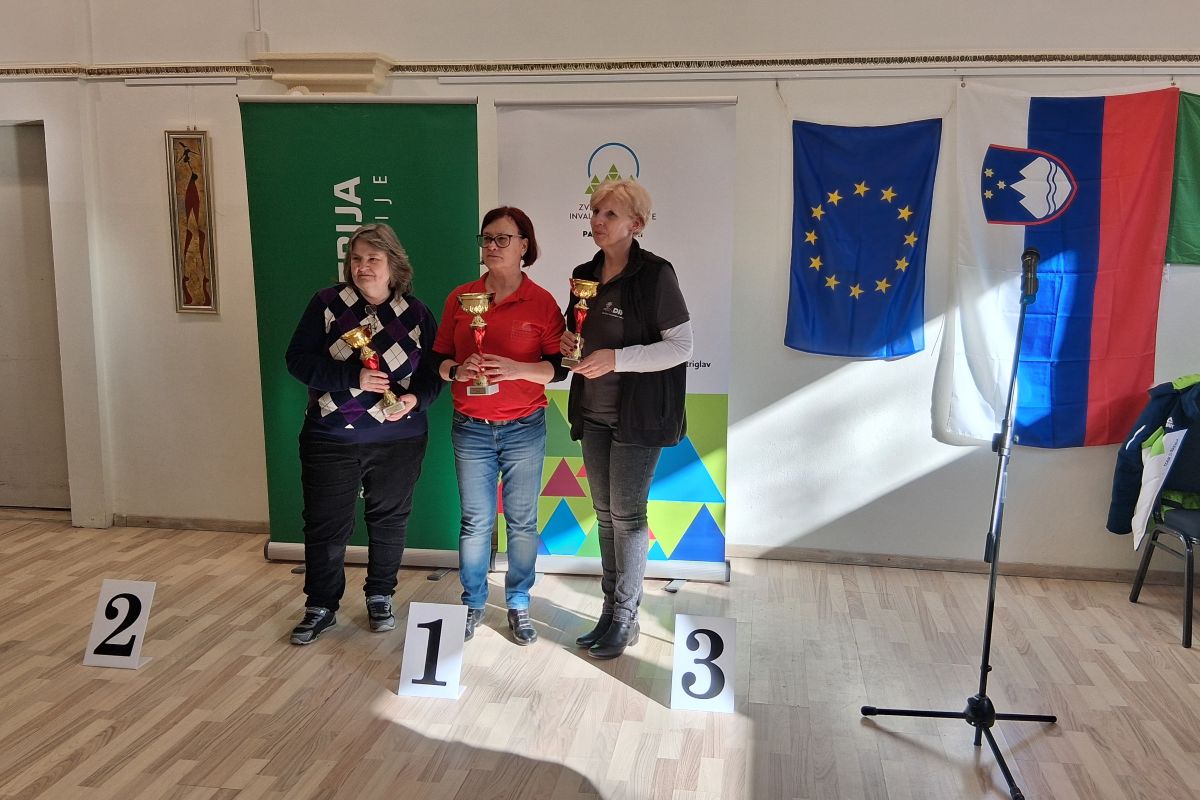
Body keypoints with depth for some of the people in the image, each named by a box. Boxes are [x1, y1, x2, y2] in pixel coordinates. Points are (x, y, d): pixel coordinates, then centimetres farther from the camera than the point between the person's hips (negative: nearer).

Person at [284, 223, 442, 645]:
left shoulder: (416, 313, 0)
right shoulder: (327, 304, -4)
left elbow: (432, 372, 3)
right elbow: (298, 360, -9)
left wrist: (415, 398, -19)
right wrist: (353, 378, -22)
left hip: (398, 441, 1)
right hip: (330, 439, -1)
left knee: (389, 521, 13)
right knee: (325, 525, 5)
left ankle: (380, 597, 33)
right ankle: (321, 607, 22)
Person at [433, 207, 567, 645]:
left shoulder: (542, 302, -4)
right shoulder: (459, 298, 3)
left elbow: (559, 368, -5)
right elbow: (439, 359, 6)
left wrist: (517, 368, -21)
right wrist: (458, 370, -15)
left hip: (524, 428, -1)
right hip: (471, 428, 2)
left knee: (522, 522, 7)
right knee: (475, 521, 8)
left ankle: (519, 604, 22)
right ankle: (473, 603, 24)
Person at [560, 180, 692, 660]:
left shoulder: (654, 274, -12)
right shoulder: (585, 275, 9)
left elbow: (682, 346, -15)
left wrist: (616, 358, -23)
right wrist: (570, 341, -2)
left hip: (638, 416, -7)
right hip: (593, 412, 7)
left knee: (627, 515, -2)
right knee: (605, 513, 11)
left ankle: (625, 620, 11)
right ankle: (610, 609, 22)